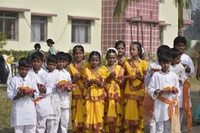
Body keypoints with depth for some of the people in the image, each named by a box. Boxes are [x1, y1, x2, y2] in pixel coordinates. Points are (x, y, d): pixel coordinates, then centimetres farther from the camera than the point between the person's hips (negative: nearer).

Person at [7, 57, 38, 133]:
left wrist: (32, 94, -16)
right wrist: (17, 96, -19)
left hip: (30, 110, 2)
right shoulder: (14, 80, 0)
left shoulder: (32, 80, 5)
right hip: (18, 110, -1)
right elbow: (9, 94, -2)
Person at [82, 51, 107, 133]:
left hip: (99, 96, 0)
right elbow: (85, 85, -3)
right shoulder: (86, 70, 0)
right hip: (90, 96, 0)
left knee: (98, 115, 2)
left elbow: (102, 85, -3)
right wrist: (91, 82, -22)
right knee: (89, 115, 0)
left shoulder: (101, 71, 0)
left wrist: (98, 82, -24)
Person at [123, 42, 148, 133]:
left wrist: (137, 76, -18)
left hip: (140, 92, -2)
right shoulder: (127, 62, 5)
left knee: (139, 113, 2)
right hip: (129, 92, 2)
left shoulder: (143, 63, -2)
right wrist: (128, 77, -10)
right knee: (128, 113, 4)